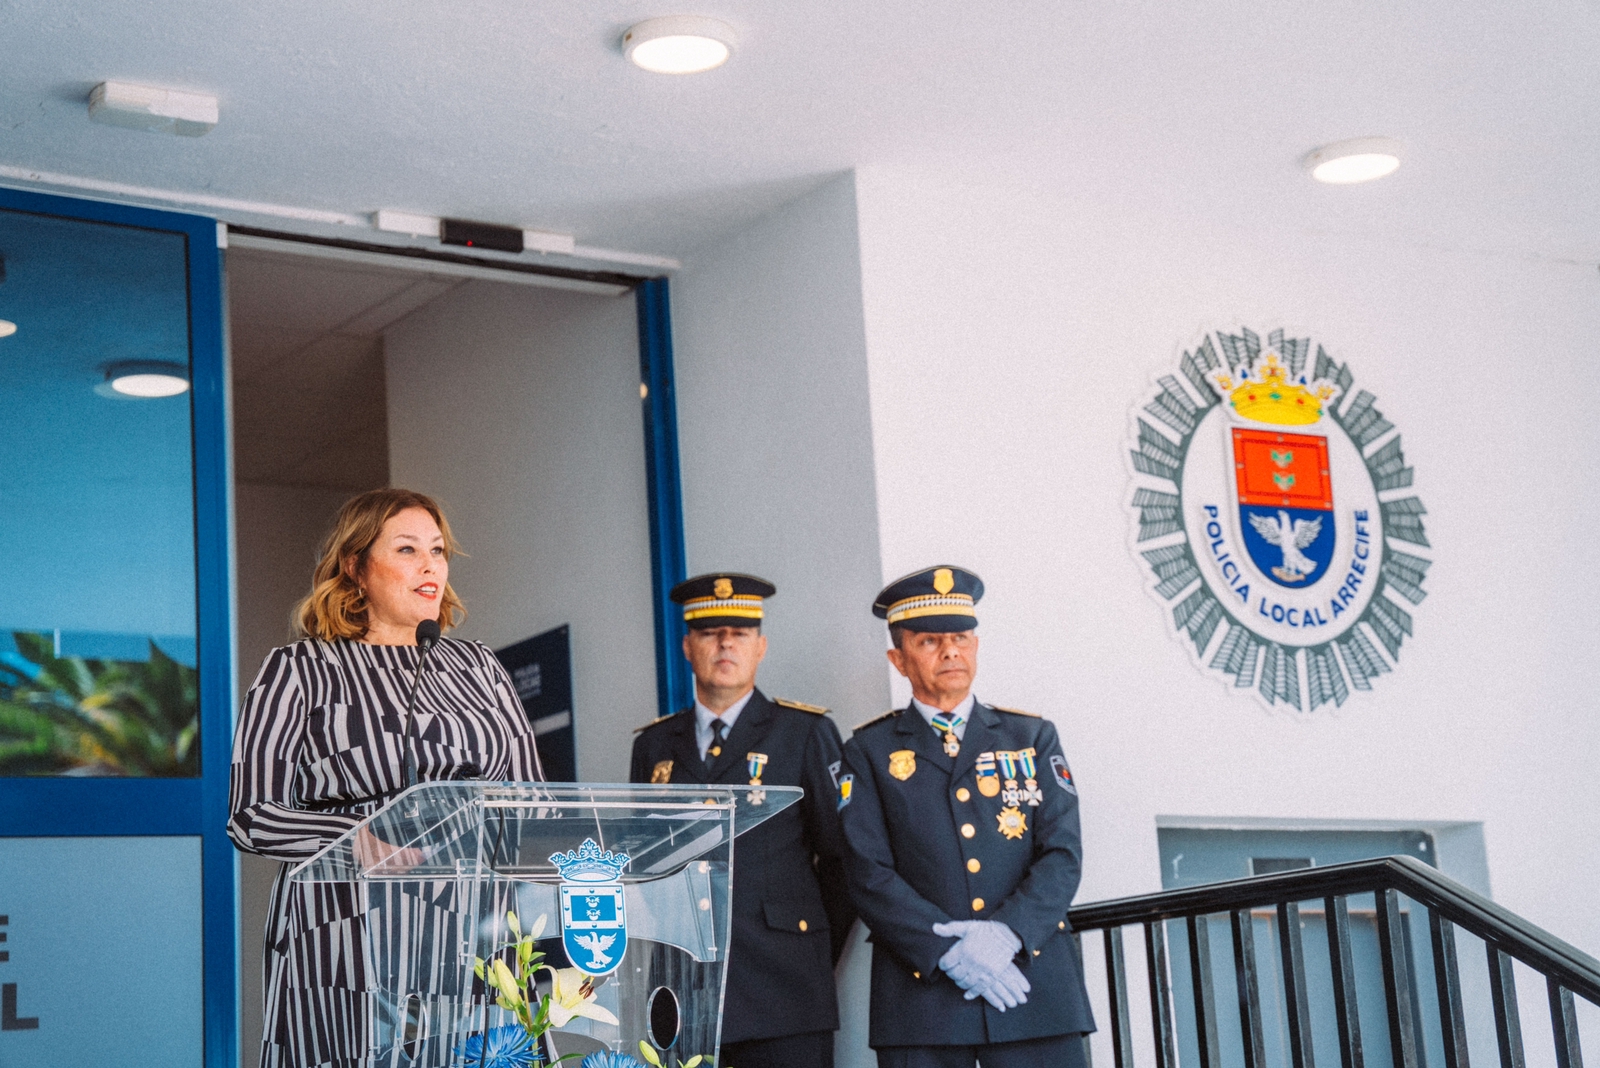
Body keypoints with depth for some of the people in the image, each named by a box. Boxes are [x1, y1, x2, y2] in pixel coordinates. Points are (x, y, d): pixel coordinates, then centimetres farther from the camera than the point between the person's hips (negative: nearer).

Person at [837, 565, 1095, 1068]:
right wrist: (948, 952, -13)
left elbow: (1062, 856, 4)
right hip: (921, 996, -1)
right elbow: (869, 875, -1)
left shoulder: (1032, 737, 14)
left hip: (1036, 988, 1)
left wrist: (1005, 933, -12)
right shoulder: (870, 751, 9)